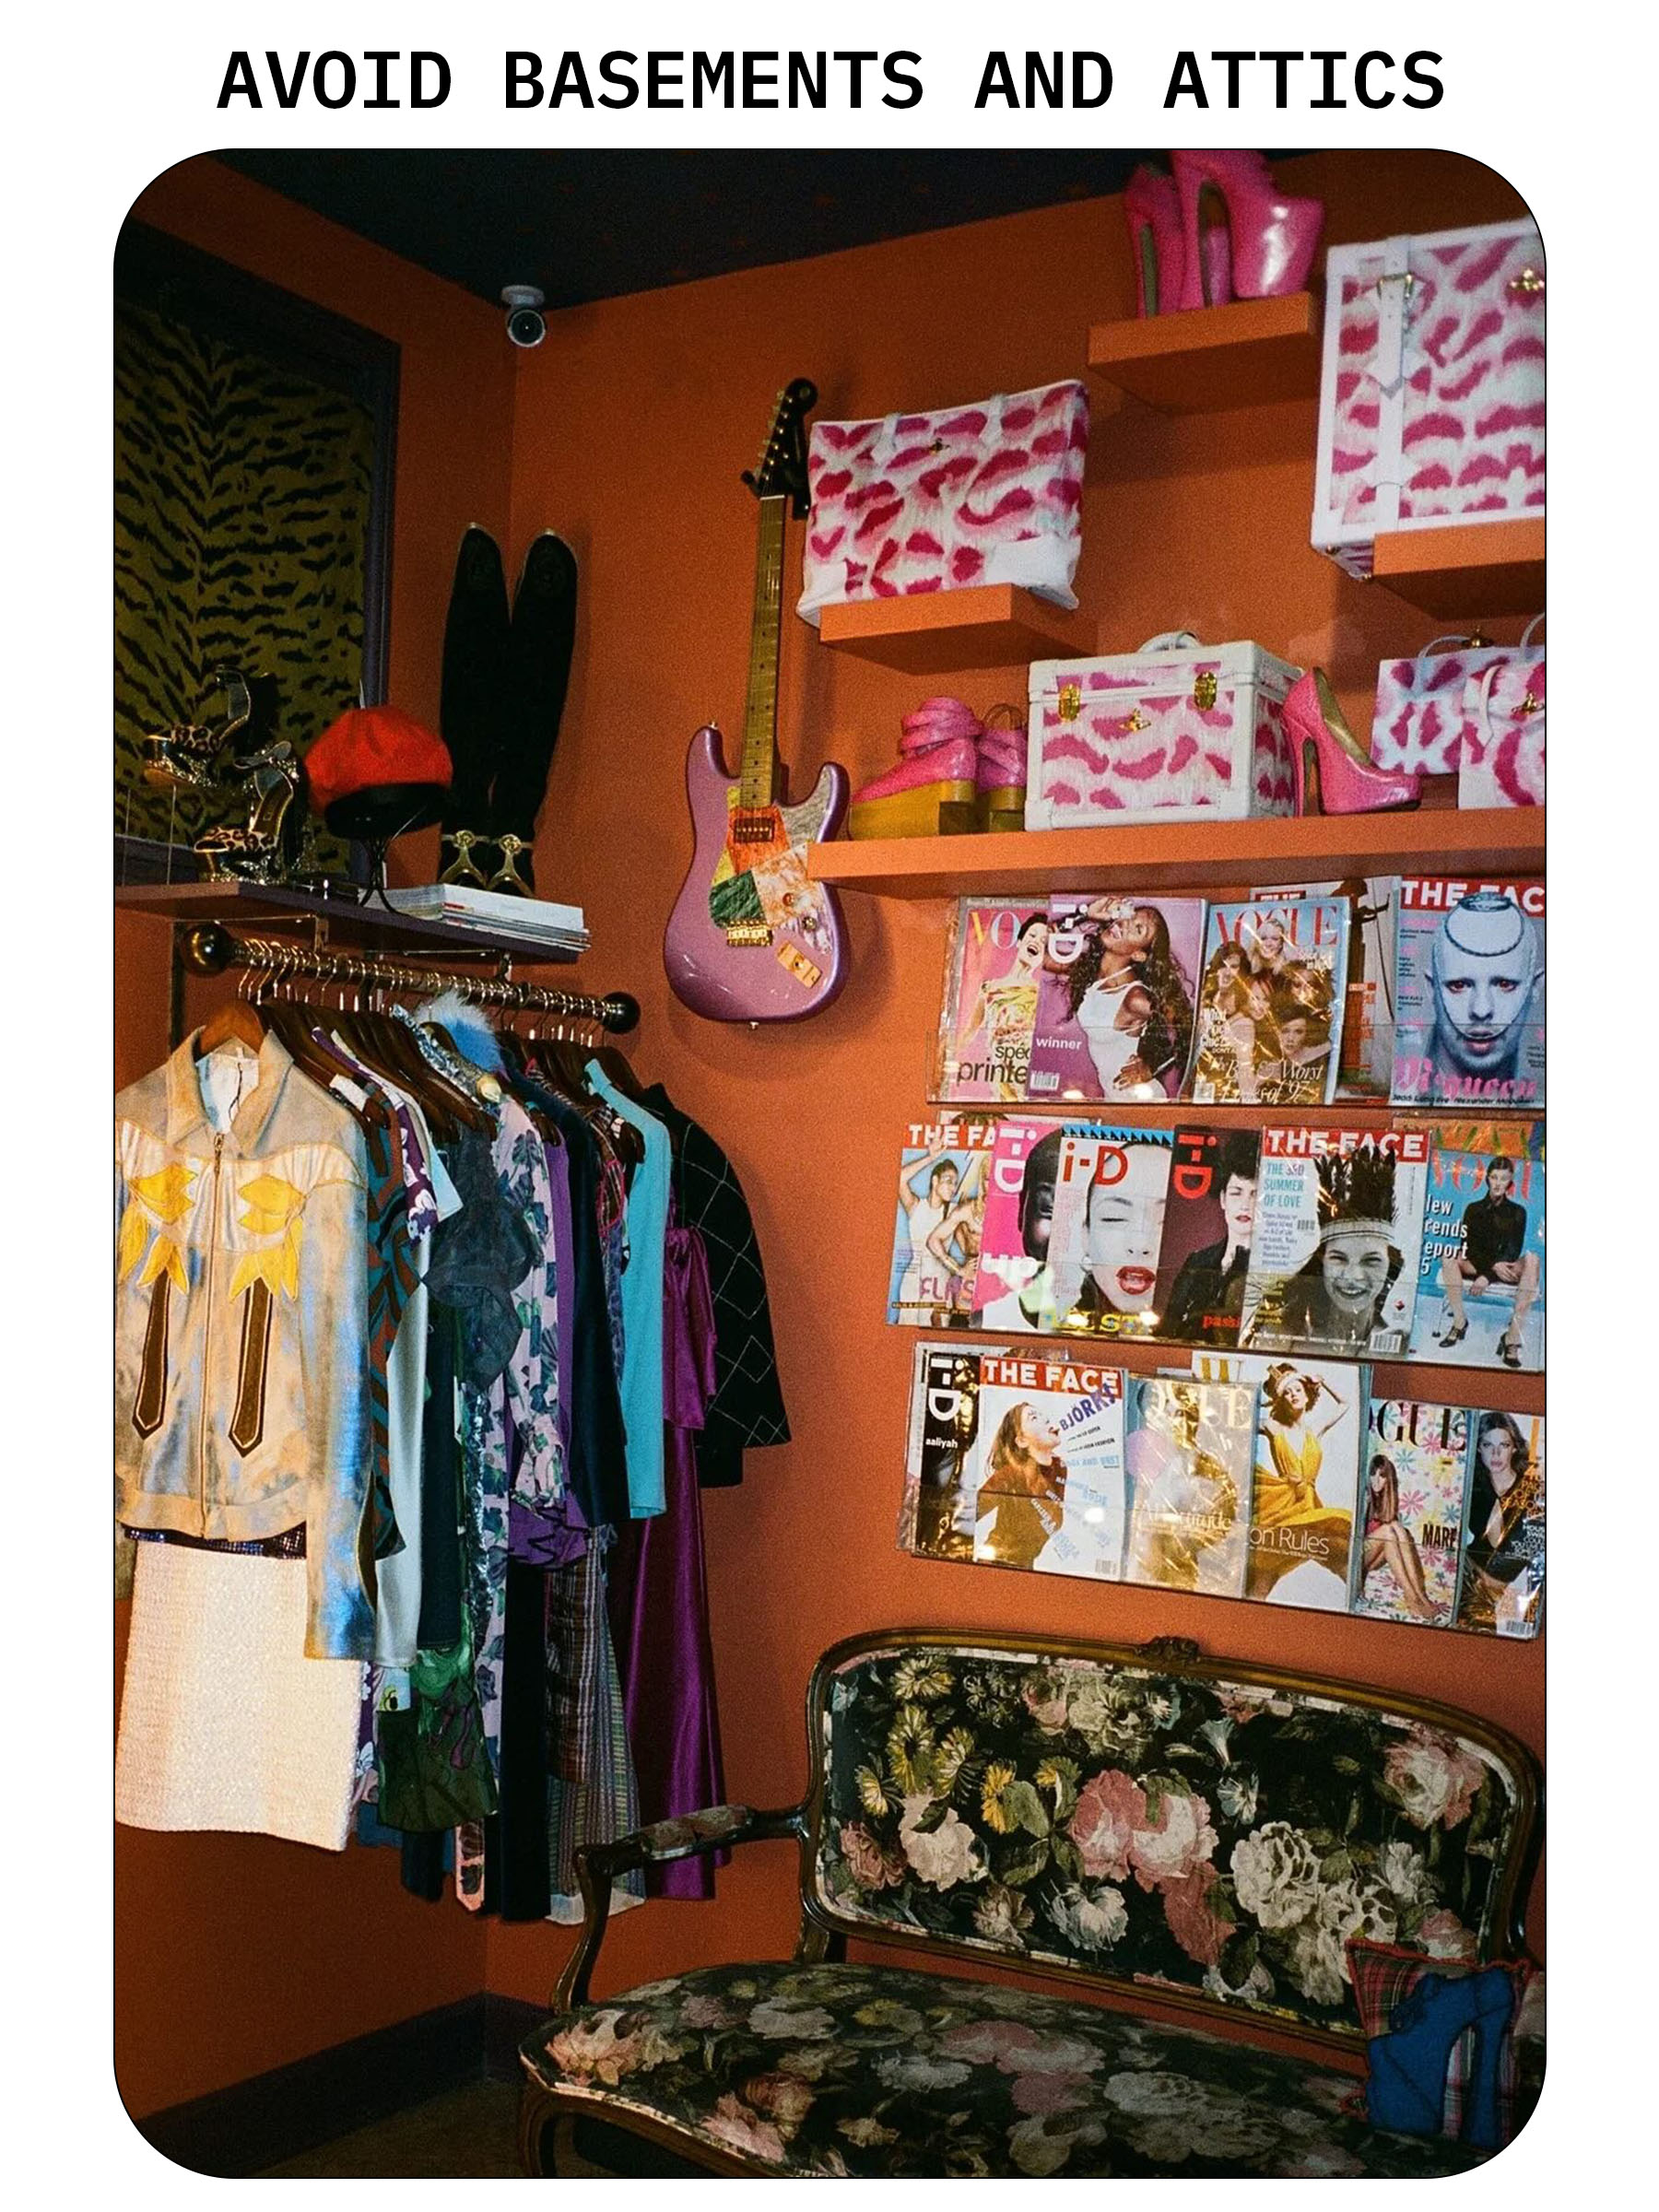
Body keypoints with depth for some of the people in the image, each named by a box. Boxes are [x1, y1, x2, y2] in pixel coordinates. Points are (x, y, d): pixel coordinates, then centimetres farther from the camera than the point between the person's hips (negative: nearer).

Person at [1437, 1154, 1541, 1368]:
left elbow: (1512, 1251, -4)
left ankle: (1514, 1335, -38)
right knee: (1449, 1257, -30)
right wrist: (1493, 1265, -20)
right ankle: (1459, 1320, -27)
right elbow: (1468, 1246, -1)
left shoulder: (1517, 1212, 7)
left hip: (1505, 1267, -1)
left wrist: (1487, 1276, -19)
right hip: (1475, 1266, 1)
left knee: (1531, 1259, -33)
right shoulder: (1474, 1209, 9)